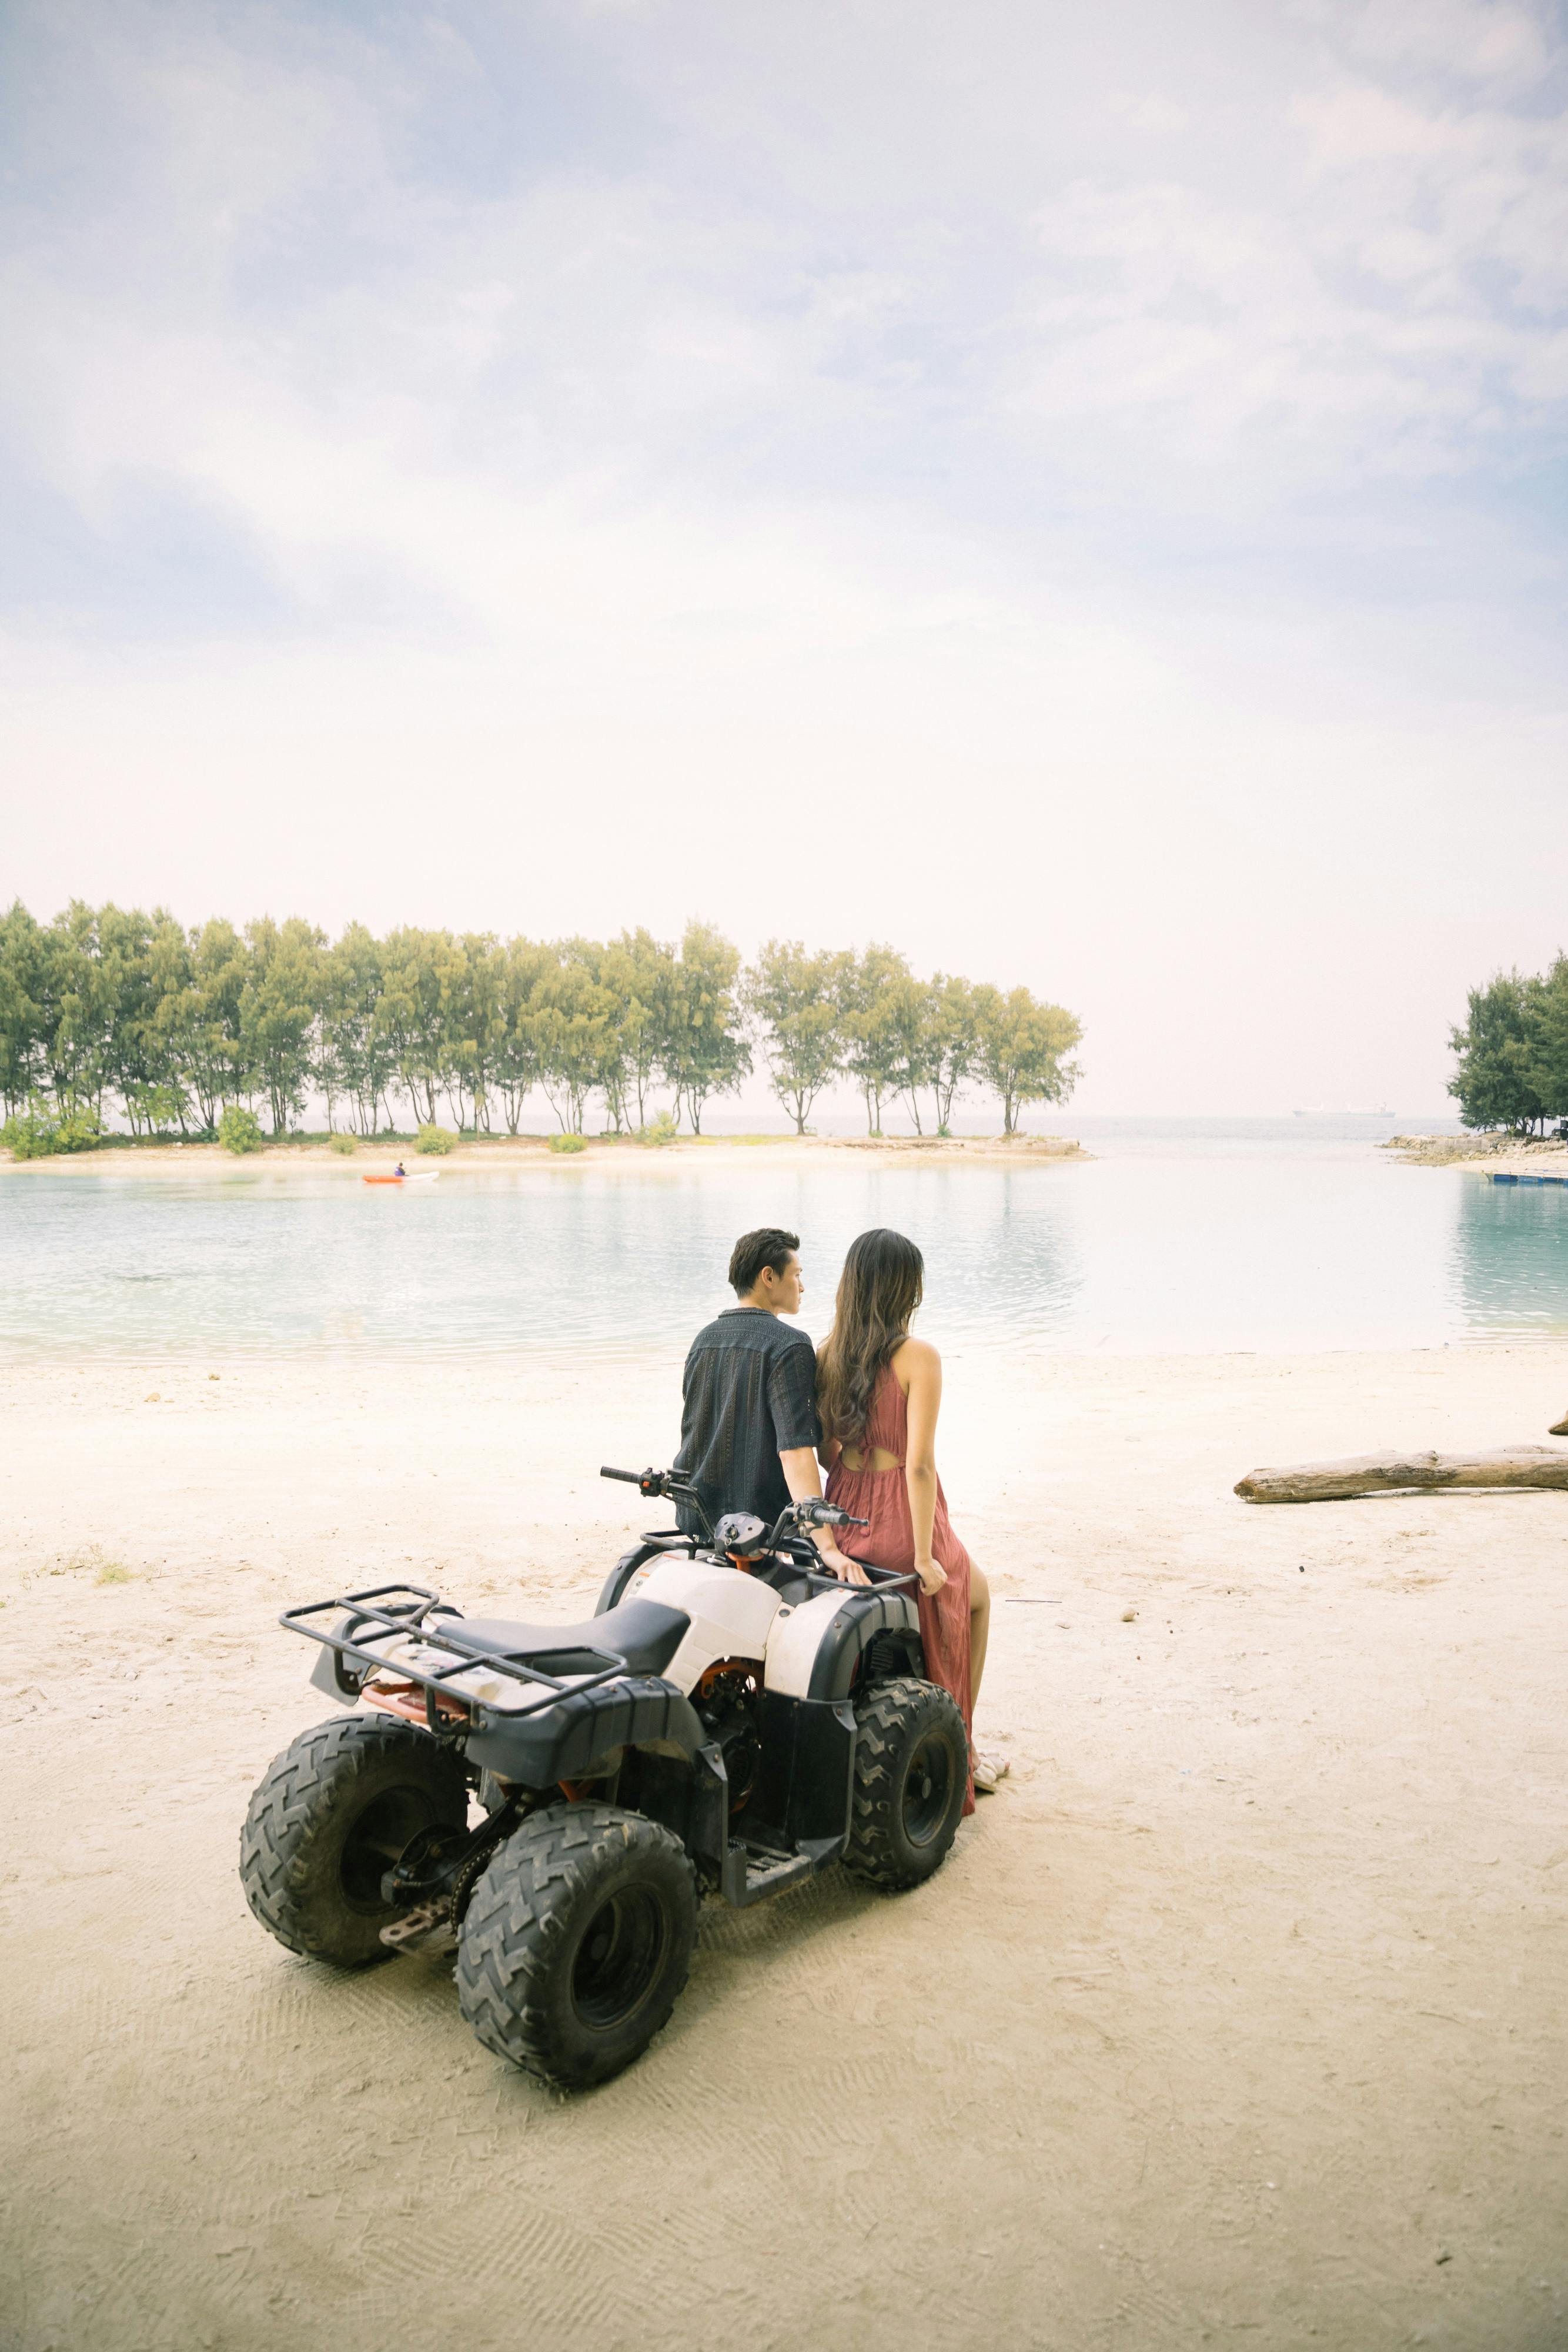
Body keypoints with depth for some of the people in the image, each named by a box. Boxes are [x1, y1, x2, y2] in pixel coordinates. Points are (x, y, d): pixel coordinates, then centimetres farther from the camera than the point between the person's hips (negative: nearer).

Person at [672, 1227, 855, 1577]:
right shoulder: (788, 1346, -14)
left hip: (697, 1518, 8)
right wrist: (827, 1547, -28)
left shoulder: (703, 1338, 9)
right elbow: (795, 1450, -24)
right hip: (759, 1520, -7)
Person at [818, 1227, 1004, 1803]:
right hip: (900, 1523, -6)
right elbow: (919, 1464, -21)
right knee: (977, 1595, 27)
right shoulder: (918, 1357, -17)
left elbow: (823, 1448, 4)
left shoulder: (827, 1353, 0)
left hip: (843, 1514, 6)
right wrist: (924, 1557, -16)